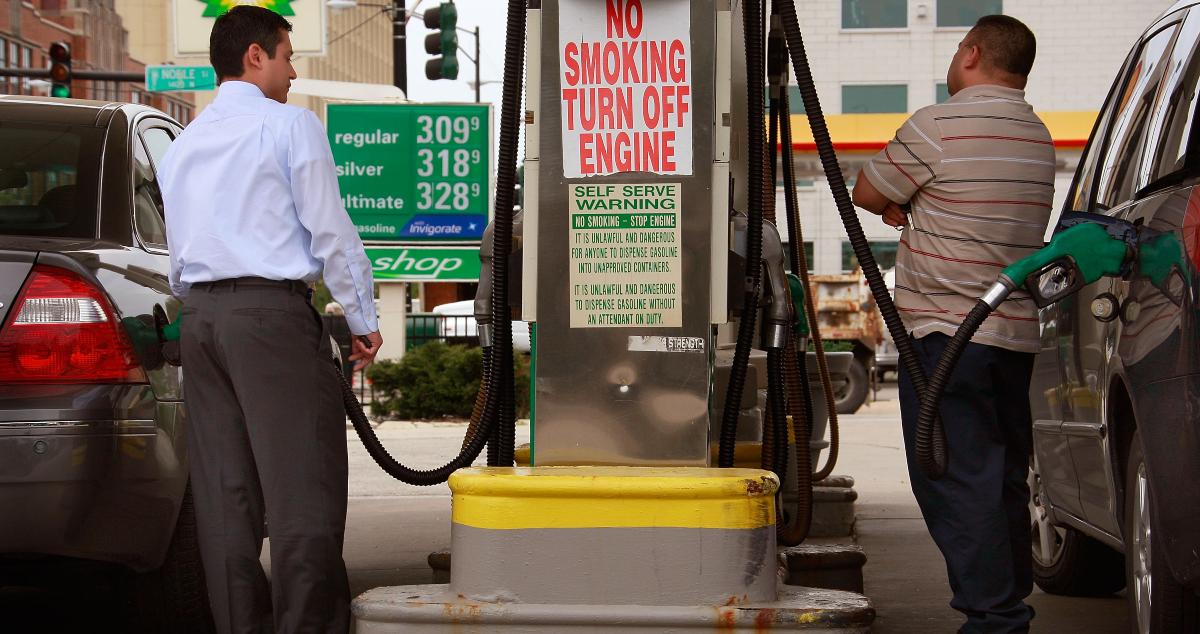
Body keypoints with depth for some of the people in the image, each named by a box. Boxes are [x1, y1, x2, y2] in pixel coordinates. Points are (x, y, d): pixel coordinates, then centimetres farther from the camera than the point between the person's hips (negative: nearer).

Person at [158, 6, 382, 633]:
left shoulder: (182, 146, 19)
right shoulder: (289, 124, -2)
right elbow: (329, 228, -5)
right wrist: (362, 319, 1)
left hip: (199, 315, 7)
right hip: (271, 309, -7)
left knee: (224, 488, 6)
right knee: (303, 486, -8)